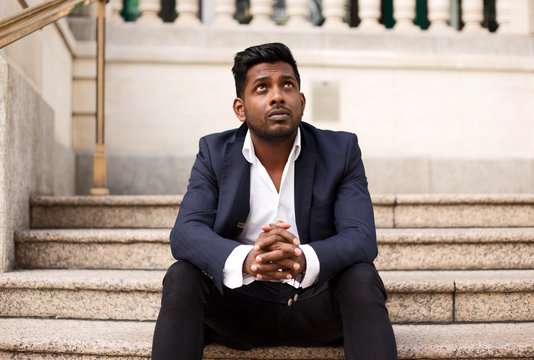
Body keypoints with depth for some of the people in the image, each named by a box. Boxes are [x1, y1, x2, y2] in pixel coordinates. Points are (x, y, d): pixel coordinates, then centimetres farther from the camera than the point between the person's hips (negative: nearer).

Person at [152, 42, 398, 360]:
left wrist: (304, 261, -38)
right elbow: (185, 233, -13)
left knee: (362, 277, -30)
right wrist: (246, 261, -36)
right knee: (181, 278, -26)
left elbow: (361, 237, -14)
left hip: (315, 303, 0)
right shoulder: (214, 152, 0)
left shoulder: (341, 150, -2)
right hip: (240, 303, 1)